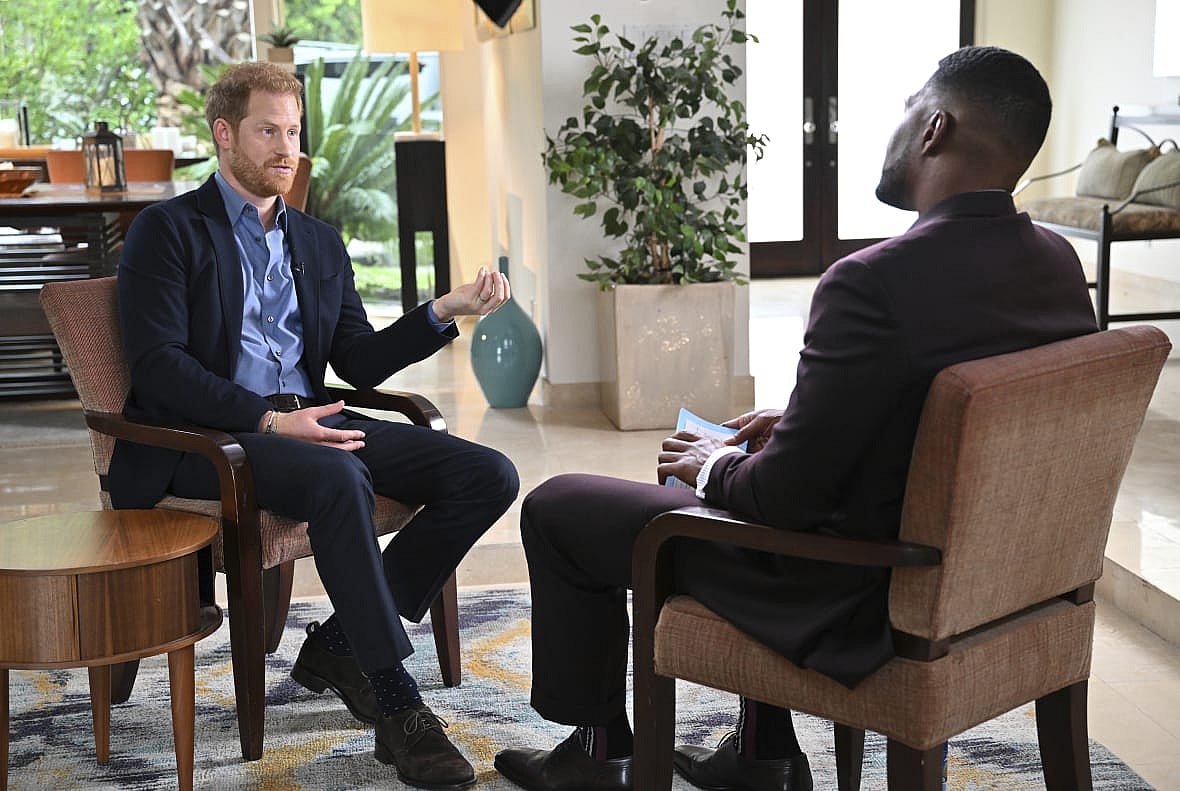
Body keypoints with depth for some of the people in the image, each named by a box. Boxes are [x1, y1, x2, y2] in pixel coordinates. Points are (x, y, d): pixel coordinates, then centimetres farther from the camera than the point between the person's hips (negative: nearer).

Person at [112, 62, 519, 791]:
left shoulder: (320, 243, 20)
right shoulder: (168, 231, 1)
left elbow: (361, 363, 14)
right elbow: (158, 366, -10)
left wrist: (446, 311, 0)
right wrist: (268, 420, -21)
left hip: (307, 422, 7)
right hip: (207, 434, -6)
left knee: (488, 476, -13)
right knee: (341, 478, -38)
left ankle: (340, 644, -8)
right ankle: (398, 704, -30)